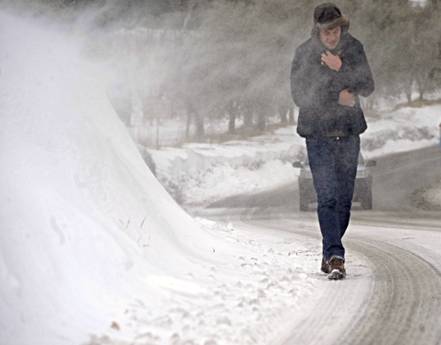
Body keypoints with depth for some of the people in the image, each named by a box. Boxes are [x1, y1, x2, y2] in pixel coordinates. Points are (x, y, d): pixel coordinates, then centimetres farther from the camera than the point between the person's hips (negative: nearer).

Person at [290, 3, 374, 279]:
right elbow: (300, 96, -8)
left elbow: (368, 87, -4)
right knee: (327, 198, -13)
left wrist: (340, 68, -18)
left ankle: (330, 255, 19)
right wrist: (337, 98, -14)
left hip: (349, 132, 3)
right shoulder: (304, 52, -6)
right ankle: (335, 257, -15)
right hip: (318, 134, -3)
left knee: (344, 199, 6)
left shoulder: (354, 48, 1)